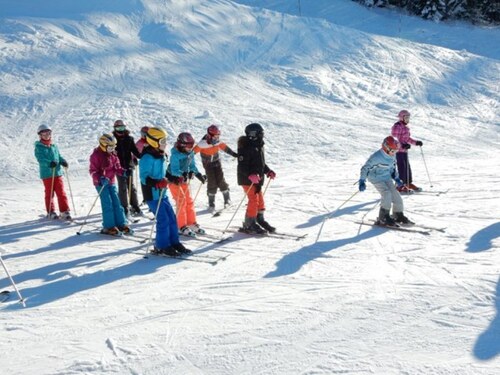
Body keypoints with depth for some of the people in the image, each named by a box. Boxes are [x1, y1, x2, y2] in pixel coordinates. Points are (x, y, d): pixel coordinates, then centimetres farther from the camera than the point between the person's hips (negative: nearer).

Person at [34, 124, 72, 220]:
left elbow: (59, 156, 15)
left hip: (58, 172, 3)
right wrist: (49, 163, -31)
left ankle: (64, 211, 4)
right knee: (49, 193, 6)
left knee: (61, 193, 0)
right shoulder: (38, 147, -2)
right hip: (47, 174, -3)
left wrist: (63, 161, -7)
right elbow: (40, 159, -14)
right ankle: (50, 212, 19)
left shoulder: (54, 146, 13)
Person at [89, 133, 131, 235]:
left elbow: (117, 167, 14)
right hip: (101, 183, -7)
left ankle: (121, 224, 12)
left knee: (116, 202, 6)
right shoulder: (96, 155, -13)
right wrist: (100, 178, -30)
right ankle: (108, 227, 1)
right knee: (107, 204, -7)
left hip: (111, 182, 7)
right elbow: (93, 171, -14)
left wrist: (123, 172, -6)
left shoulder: (113, 154, 8)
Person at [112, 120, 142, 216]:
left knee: (131, 187, 6)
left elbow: (135, 150, 4)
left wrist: (141, 156, -14)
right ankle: (124, 208, 5)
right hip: (119, 167, -2)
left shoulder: (129, 139, 4)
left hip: (129, 166, 2)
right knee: (122, 188, 0)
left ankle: (135, 207, 12)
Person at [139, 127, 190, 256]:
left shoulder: (161, 156, 11)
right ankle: (162, 246, 6)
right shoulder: (147, 157, -18)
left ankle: (174, 242, 21)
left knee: (171, 217, 11)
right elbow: (144, 177, -20)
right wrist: (157, 183, -32)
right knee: (163, 219, -7)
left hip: (162, 193, 9)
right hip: (152, 195, -9)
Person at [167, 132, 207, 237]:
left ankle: (192, 223, 18)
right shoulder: (175, 155, -24)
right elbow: (174, 170, -31)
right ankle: (182, 227, -1)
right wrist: (184, 174, -45)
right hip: (174, 180, -7)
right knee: (181, 202, -9)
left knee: (189, 201, 9)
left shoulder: (190, 153, -2)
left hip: (183, 180, 7)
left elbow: (192, 166, 9)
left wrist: (199, 175, -1)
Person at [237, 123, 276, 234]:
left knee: (260, 200, 14)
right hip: (247, 179, -9)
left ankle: (260, 220, 28)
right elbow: (242, 166, -22)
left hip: (257, 179, 9)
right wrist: (250, 175, -33)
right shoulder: (245, 148, -18)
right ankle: (249, 225, -1)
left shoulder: (259, 146, 11)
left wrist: (268, 171, 12)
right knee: (253, 200, -10)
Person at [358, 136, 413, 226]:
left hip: (387, 178, 7)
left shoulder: (392, 157, 0)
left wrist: (396, 178, 12)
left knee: (396, 195, 2)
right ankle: (383, 218, -16)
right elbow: (366, 168, -19)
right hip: (377, 179, -7)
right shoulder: (376, 157, -24)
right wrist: (362, 181, -21)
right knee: (387, 194, -25)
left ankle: (398, 216, 21)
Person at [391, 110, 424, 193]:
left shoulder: (405, 127, 14)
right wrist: (402, 146, -32)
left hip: (404, 150, 9)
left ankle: (409, 184, 27)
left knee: (407, 167, 15)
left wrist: (416, 142, 15)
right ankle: (400, 186, -1)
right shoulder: (397, 126, -15)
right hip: (398, 151, -9)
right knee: (402, 167, -8)